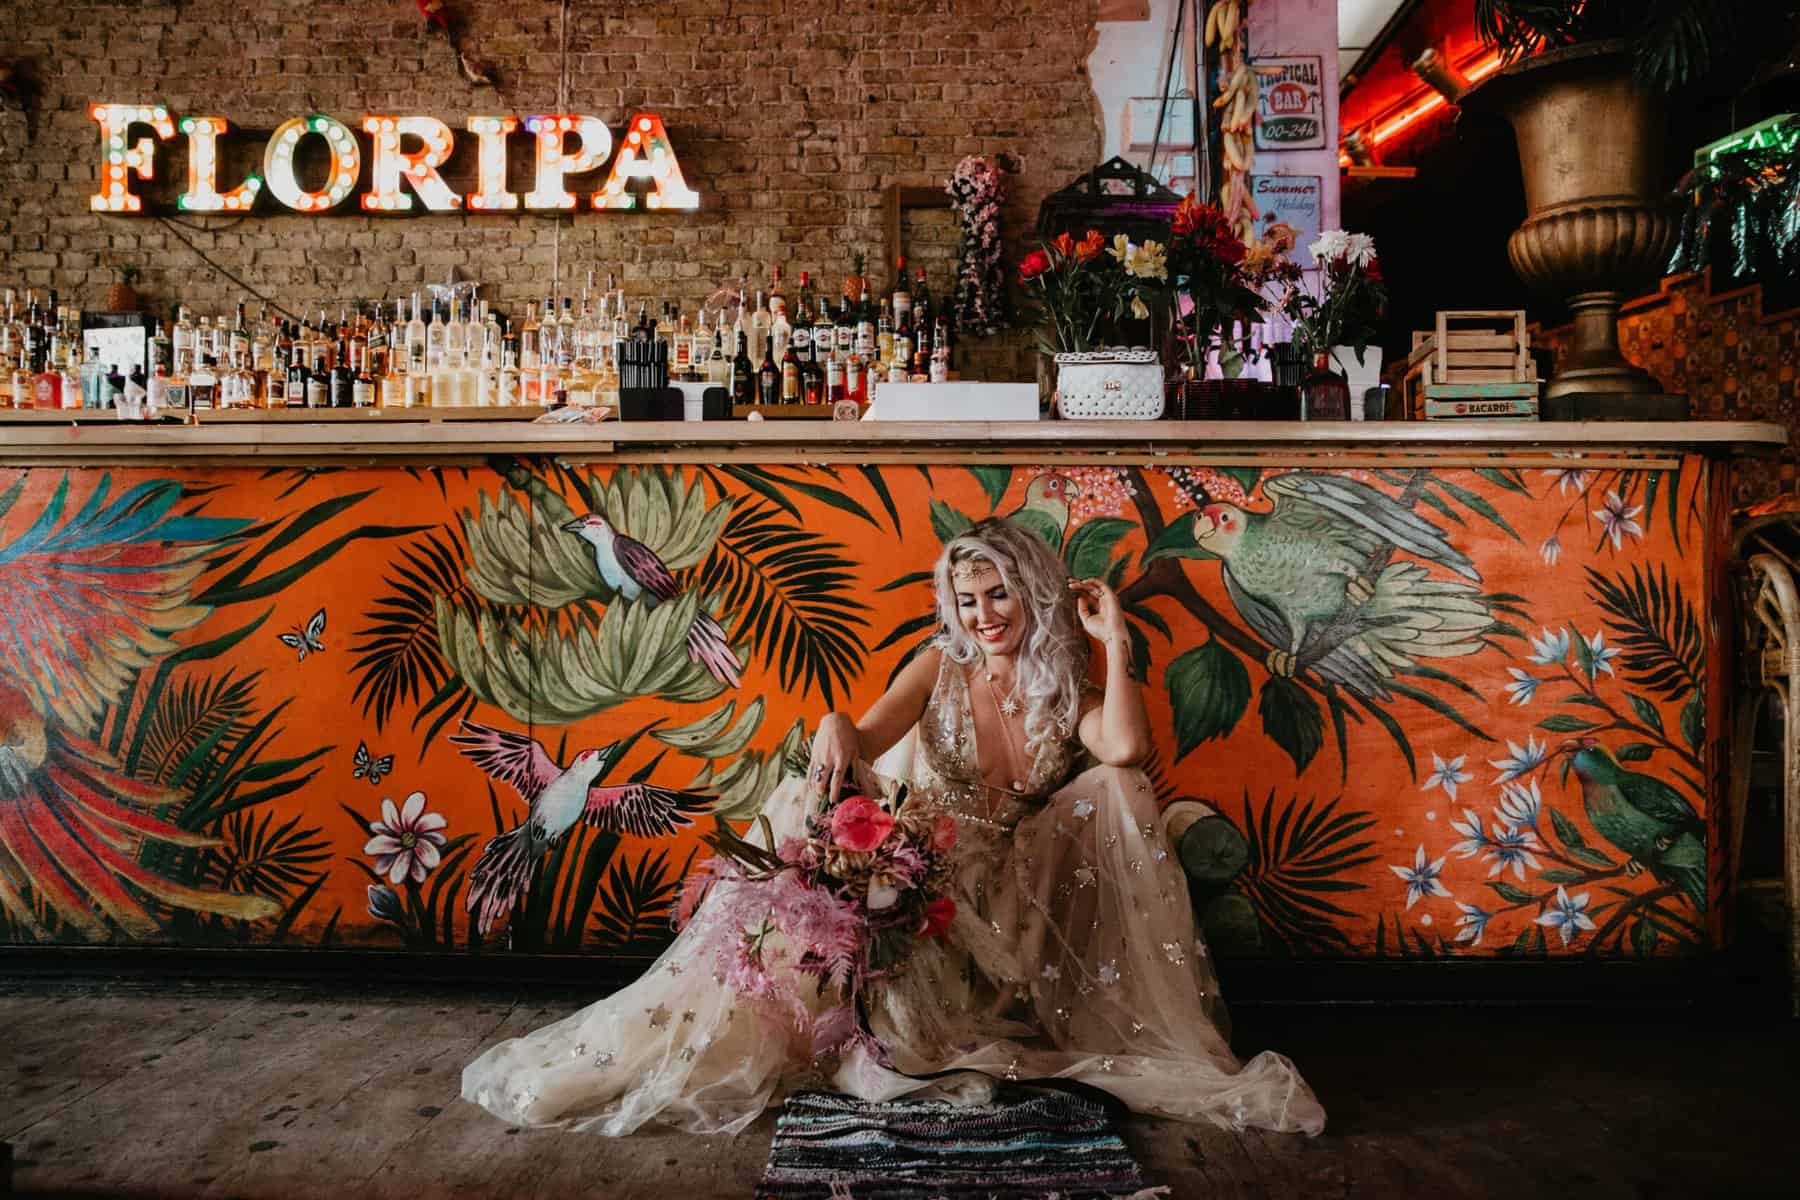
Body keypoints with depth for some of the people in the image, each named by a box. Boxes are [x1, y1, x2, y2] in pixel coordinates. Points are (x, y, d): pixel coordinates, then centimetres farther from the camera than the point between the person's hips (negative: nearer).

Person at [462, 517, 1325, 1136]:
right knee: (809, 809, -28)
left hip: (1015, 898, 2)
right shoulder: (942, 666, 3)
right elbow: (864, 741, -13)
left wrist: (1113, 641, -11)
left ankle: (1165, 1046, -15)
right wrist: (836, 729, -37)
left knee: (1115, 789, -19)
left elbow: (1127, 750, -17)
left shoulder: (1068, 684, 5)